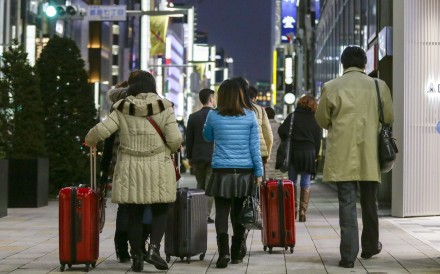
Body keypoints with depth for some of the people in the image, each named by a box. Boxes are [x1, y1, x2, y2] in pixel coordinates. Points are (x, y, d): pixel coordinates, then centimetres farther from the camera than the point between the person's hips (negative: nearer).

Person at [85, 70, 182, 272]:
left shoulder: (123, 108, 1)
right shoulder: (164, 107, -3)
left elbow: (102, 130, -5)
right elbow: (175, 140, -7)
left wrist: (89, 141, 16)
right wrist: (167, 150, 15)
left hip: (130, 168, 2)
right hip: (157, 168, -1)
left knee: (134, 214, 8)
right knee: (160, 211, 9)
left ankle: (137, 257, 9)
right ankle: (153, 249, -9)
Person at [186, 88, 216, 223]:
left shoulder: (193, 117, 3)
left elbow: (189, 138, 6)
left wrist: (189, 156, 14)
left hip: (198, 156, 3)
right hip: (214, 156, -3)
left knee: (200, 186, 13)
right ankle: (210, 215, -5)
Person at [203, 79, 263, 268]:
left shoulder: (213, 116, -2)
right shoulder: (250, 116, 0)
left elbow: (208, 137, 18)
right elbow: (255, 146, 1)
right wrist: (259, 173, 5)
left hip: (222, 172, -2)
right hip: (245, 172, 2)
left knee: (222, 212, -1)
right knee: (239, 213, 12)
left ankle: (224, 250, -19)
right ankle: (236, 253, 19)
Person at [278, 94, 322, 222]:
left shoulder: (292, 116, 0)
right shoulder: (315, 119, 2)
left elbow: (281, 131, -7)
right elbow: (318, 139, 2)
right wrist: (315, 156, 9)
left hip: (293, 152, 0)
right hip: (309, 153, 0)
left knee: (292, 182, 11)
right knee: (306, 184, 5)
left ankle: (293, 208, 6)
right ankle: (302, 211, -3)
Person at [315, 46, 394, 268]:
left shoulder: (331, 87, -4)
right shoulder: (378, 86, -2)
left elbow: (322, 119, 6)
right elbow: (389, 118, 8)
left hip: (343, 156, -2)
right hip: (370, 156, 2)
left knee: (347, 204, 0)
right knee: (369, 203, 17)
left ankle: (348, 255, -3)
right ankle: (370, 246, 31)